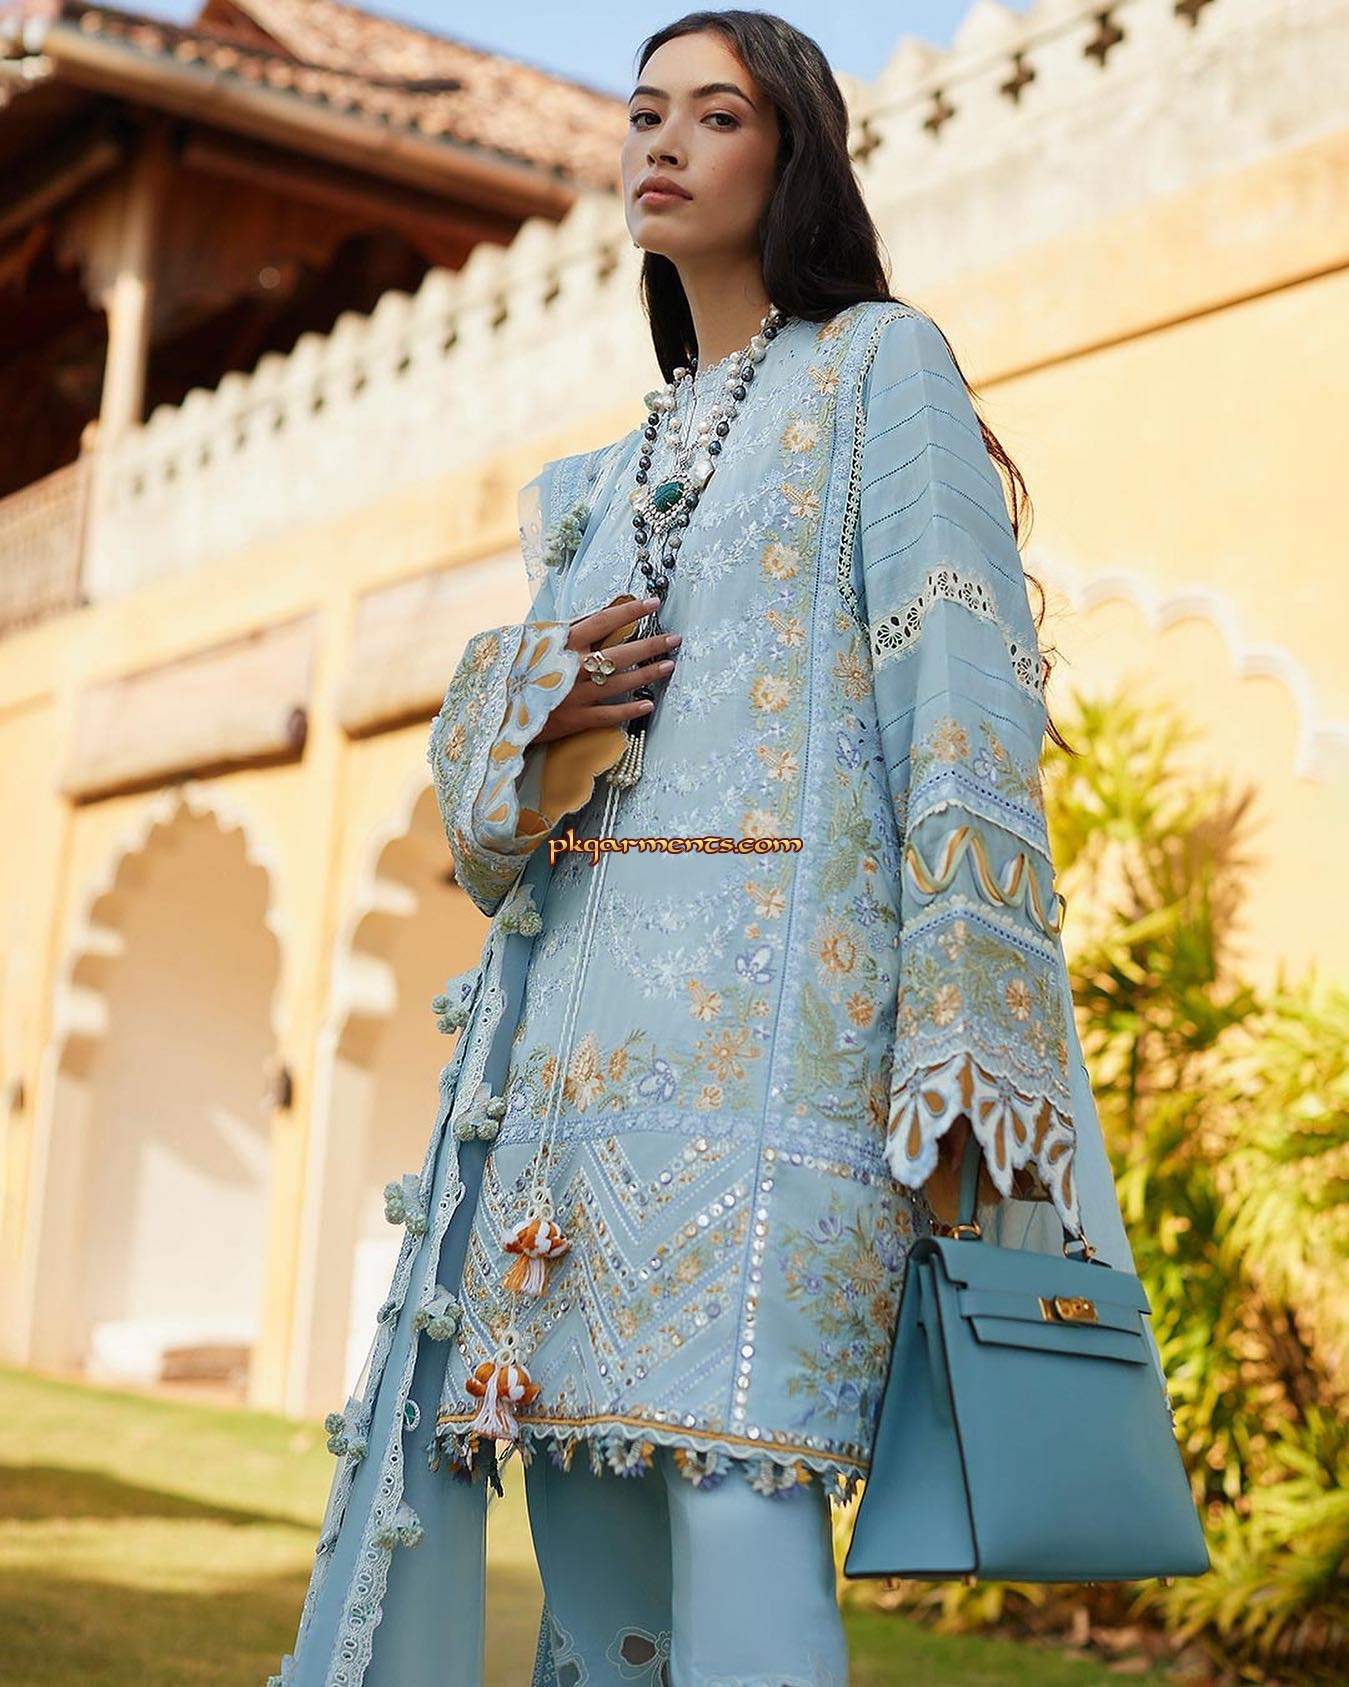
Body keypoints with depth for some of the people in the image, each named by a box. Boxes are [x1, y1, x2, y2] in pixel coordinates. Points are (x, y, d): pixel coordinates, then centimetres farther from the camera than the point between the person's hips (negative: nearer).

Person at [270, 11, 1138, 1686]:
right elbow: (476, 754, 24)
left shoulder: (881, 370, 7)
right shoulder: (613, 473, 26)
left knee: (735, 1485, -17)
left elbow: (960, 707, -5)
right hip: (579, 995, 6)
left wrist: (962, 1073, -15)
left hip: (771, 995, -6)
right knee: (581, 1505, 3)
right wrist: (538, 697, -1)